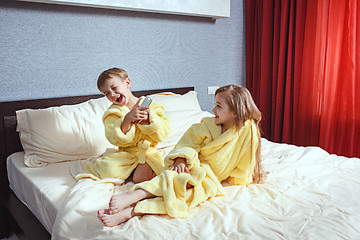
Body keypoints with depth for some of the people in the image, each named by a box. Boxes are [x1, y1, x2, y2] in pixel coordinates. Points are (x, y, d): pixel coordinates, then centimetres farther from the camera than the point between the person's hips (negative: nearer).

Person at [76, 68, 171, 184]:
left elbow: (163, 133, -5)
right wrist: (127, 119, -27)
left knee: (140, 178, -24)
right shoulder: (113, 113, 0)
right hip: (125, 153, 1)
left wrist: (147, 118, -20)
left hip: (148, 152, 0)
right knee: (108, 170, -25)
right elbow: (115, 139, -13)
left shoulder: (152, 105, 0)